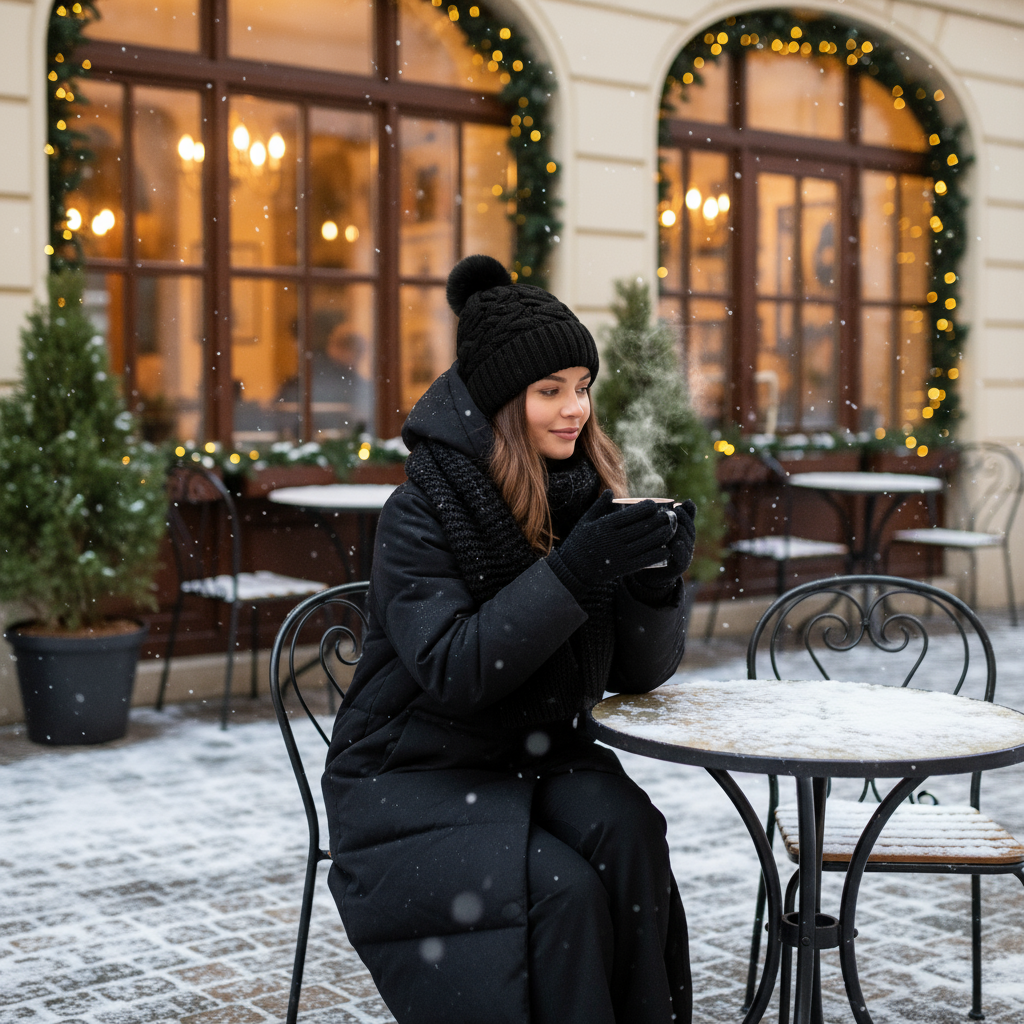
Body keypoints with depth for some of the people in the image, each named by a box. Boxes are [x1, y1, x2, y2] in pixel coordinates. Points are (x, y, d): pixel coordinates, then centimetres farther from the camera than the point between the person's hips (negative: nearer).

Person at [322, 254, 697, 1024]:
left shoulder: (592, 494, 2)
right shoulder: (421, 514, -12)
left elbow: (640, 673, 1)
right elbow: (453, 671, -25)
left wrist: (659, 579, -18)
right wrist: (574, 573, -31)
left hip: (542, 759, 4)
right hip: (417, 779, -4)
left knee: (626, 830, -26)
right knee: (562, 888, -27)